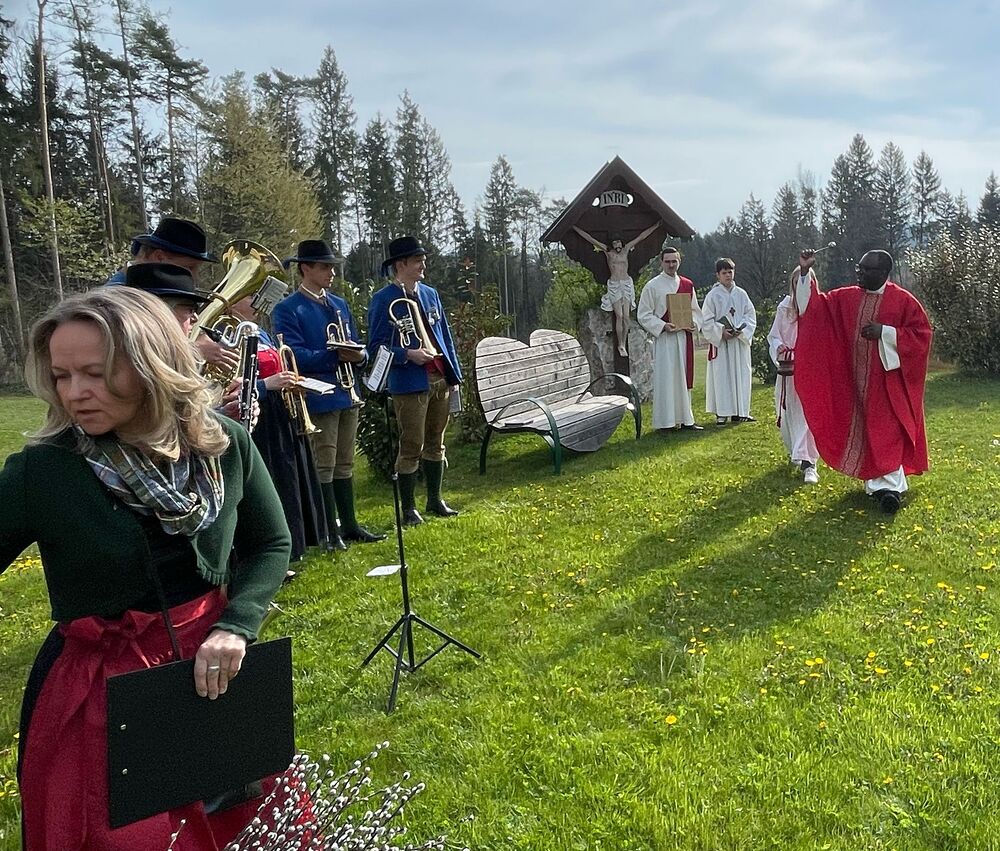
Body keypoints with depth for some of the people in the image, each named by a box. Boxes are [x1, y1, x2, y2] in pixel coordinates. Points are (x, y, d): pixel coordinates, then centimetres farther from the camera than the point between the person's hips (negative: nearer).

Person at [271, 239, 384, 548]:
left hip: (347, 395, 7)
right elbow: (295, 356, -16)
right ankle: (331, 532, 10)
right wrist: (335, 355, -22)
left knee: (344, 465, 15)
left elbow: (357, 347, 14)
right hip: (318, 398, -7)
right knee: (324, 467, 1)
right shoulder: (287, 310, -7)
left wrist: (358, 355, -9)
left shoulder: (340, 305, 15)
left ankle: (350, 525, 24)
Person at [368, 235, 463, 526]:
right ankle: (408, 509, 12)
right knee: (412, 448, 0)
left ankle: (435, 500, 29)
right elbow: (377, 345, -8)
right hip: (410, 384, -6)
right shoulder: (383, 300, -7)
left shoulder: (430, 294, 12)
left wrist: (454, 376, 11)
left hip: (440, 380, 6)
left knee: (435, 444, 16)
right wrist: (408, 354, -22)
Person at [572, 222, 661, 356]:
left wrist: (655, 226, 14)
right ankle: (620, 345, -1)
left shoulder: (626, 249, 8)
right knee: (619, 316, -8)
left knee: (626, 316, -2)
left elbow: (641, 237, 12)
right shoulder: (607, 251, 3)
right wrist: (575, 228, -1)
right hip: (614, 285, -2)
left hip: (627, 284, 2)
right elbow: (590, 239, 1)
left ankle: (624, 344, 5)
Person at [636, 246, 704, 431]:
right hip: (663, 339, -4)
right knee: (666, 379, -4)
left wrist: (692, 323, -4)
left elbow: (695, 310, 18)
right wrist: (663, 326, -17)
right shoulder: (652, 286, -2)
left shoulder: (687, 285, 12)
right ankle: (666, 422, 2)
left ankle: (685, 419, 16)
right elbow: (643, 315, -4)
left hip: (684, 337, 5)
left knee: (684, 378, 9)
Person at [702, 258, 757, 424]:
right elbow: (706, 321, -3)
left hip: (740, 342, 3)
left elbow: (751, 316, 8)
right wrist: (721, 331, -16)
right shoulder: (713, 295, -1)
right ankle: (722, 413, -1)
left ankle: (739, 411, 11)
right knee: (721, 376, -4)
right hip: (720, 342, -3)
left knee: (741, 375, 4)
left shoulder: (741, 294, 8)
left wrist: (741, 331, -9)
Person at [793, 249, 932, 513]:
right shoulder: (846, 297, 5)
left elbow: (922, 333, -6)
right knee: (861, 427, 11)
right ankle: (876, 481, 23)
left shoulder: (903, 300, -7)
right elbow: (816, 304, 5)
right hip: (856, 378, 5)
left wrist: (885, 332, -17)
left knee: (886, 429, -10)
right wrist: (805, 272, -5)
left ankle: (890, 484, -9)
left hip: (888, 378, -5)